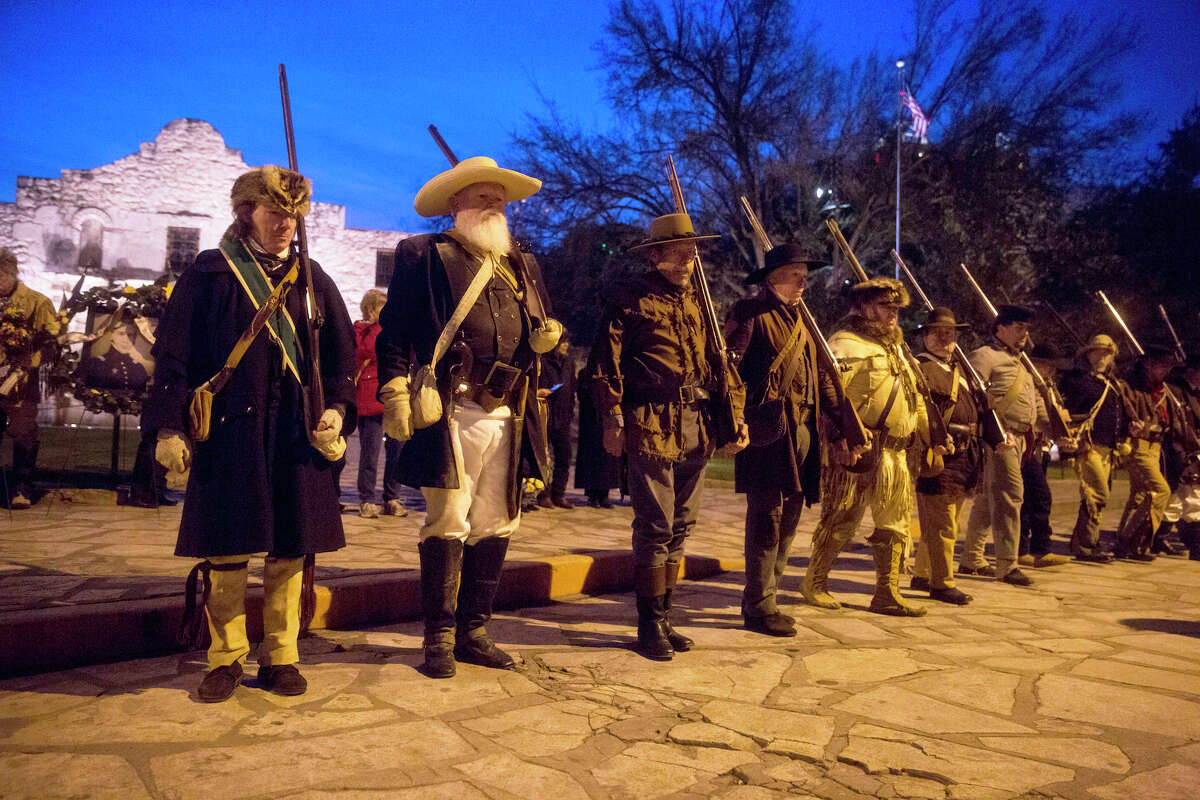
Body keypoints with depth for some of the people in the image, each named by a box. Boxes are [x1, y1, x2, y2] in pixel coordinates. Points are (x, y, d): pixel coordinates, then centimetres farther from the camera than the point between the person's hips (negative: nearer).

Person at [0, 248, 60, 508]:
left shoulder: (36, 303, 0)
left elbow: (52, 342, -5)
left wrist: (24, 366, -14)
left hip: (21, 384, -4)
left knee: (23, 435, -6)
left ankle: (22, 489, 0)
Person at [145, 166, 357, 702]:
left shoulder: (311, 278, 13)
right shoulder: (209, 273, 5)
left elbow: (341, 352, 12)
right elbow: (173, 351, 2)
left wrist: (336, 409, -4)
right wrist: (169, 427, -5)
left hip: (296, 434, 2)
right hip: (228, 431, -2)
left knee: (290, 551, 5)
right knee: (226, 552, 3)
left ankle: (281, 657, 18)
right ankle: (226, 658, 19)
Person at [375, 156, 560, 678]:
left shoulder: (523, 267, 21)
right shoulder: (424, 256, 5)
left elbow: (542, 329, 28)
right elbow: (393, 334, 0)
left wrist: (548, 335, 4)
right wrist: (395, 394, -10)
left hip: (508, 417, 6)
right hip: (451, 414, -5)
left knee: (495, 527, 9)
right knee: (447, 524, -2)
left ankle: (473, 632, 21)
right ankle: (440, 639, 12)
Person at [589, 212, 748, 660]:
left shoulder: (699, 300, 19)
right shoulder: (632, 297, 1)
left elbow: (719, 362, 20)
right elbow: (605, 362, -3)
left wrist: (737, 415, 11)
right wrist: (612, 420, -11)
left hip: (697, 427, 6)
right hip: (652, 425, -6)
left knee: (682, 525, 10)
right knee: (655, 526, -4)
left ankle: (662, 618, 23)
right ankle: (650, 626, 9)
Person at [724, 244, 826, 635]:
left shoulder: (800, 318, 21)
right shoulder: (749, 313, -4)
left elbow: (816, 376, 22)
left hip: (801, 429, 8)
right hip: (767, 427, -8)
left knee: (787, 520, 12)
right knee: (766, 518, -6)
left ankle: (762, 599, 23)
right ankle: (759, 607, 3)